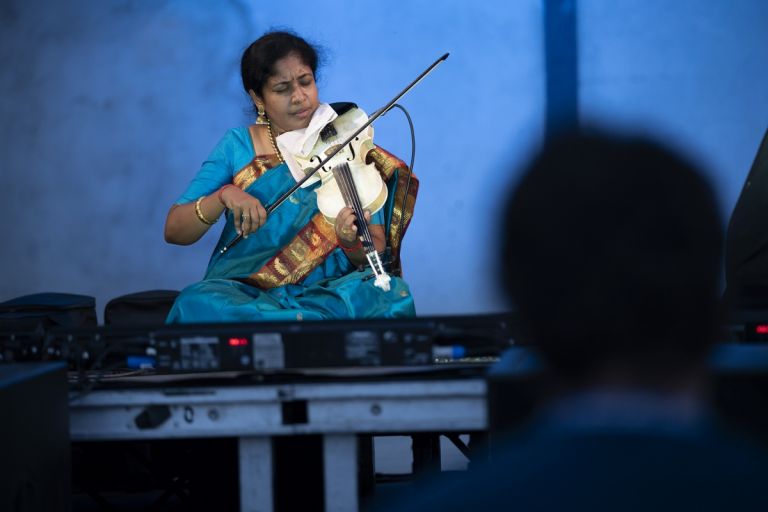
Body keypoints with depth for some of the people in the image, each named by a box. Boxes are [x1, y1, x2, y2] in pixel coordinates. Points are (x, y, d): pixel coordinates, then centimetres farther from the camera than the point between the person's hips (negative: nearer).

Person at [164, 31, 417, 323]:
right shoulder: (238, 147, 8)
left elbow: (376, 251, 0)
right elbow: (174, 231, 2)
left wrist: (353, 242, -24)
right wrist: (223, 197, -17)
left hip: (329, 288, 0)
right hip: (243, 288, 0)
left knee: (391, 292, -31)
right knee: (197, 302, -34)